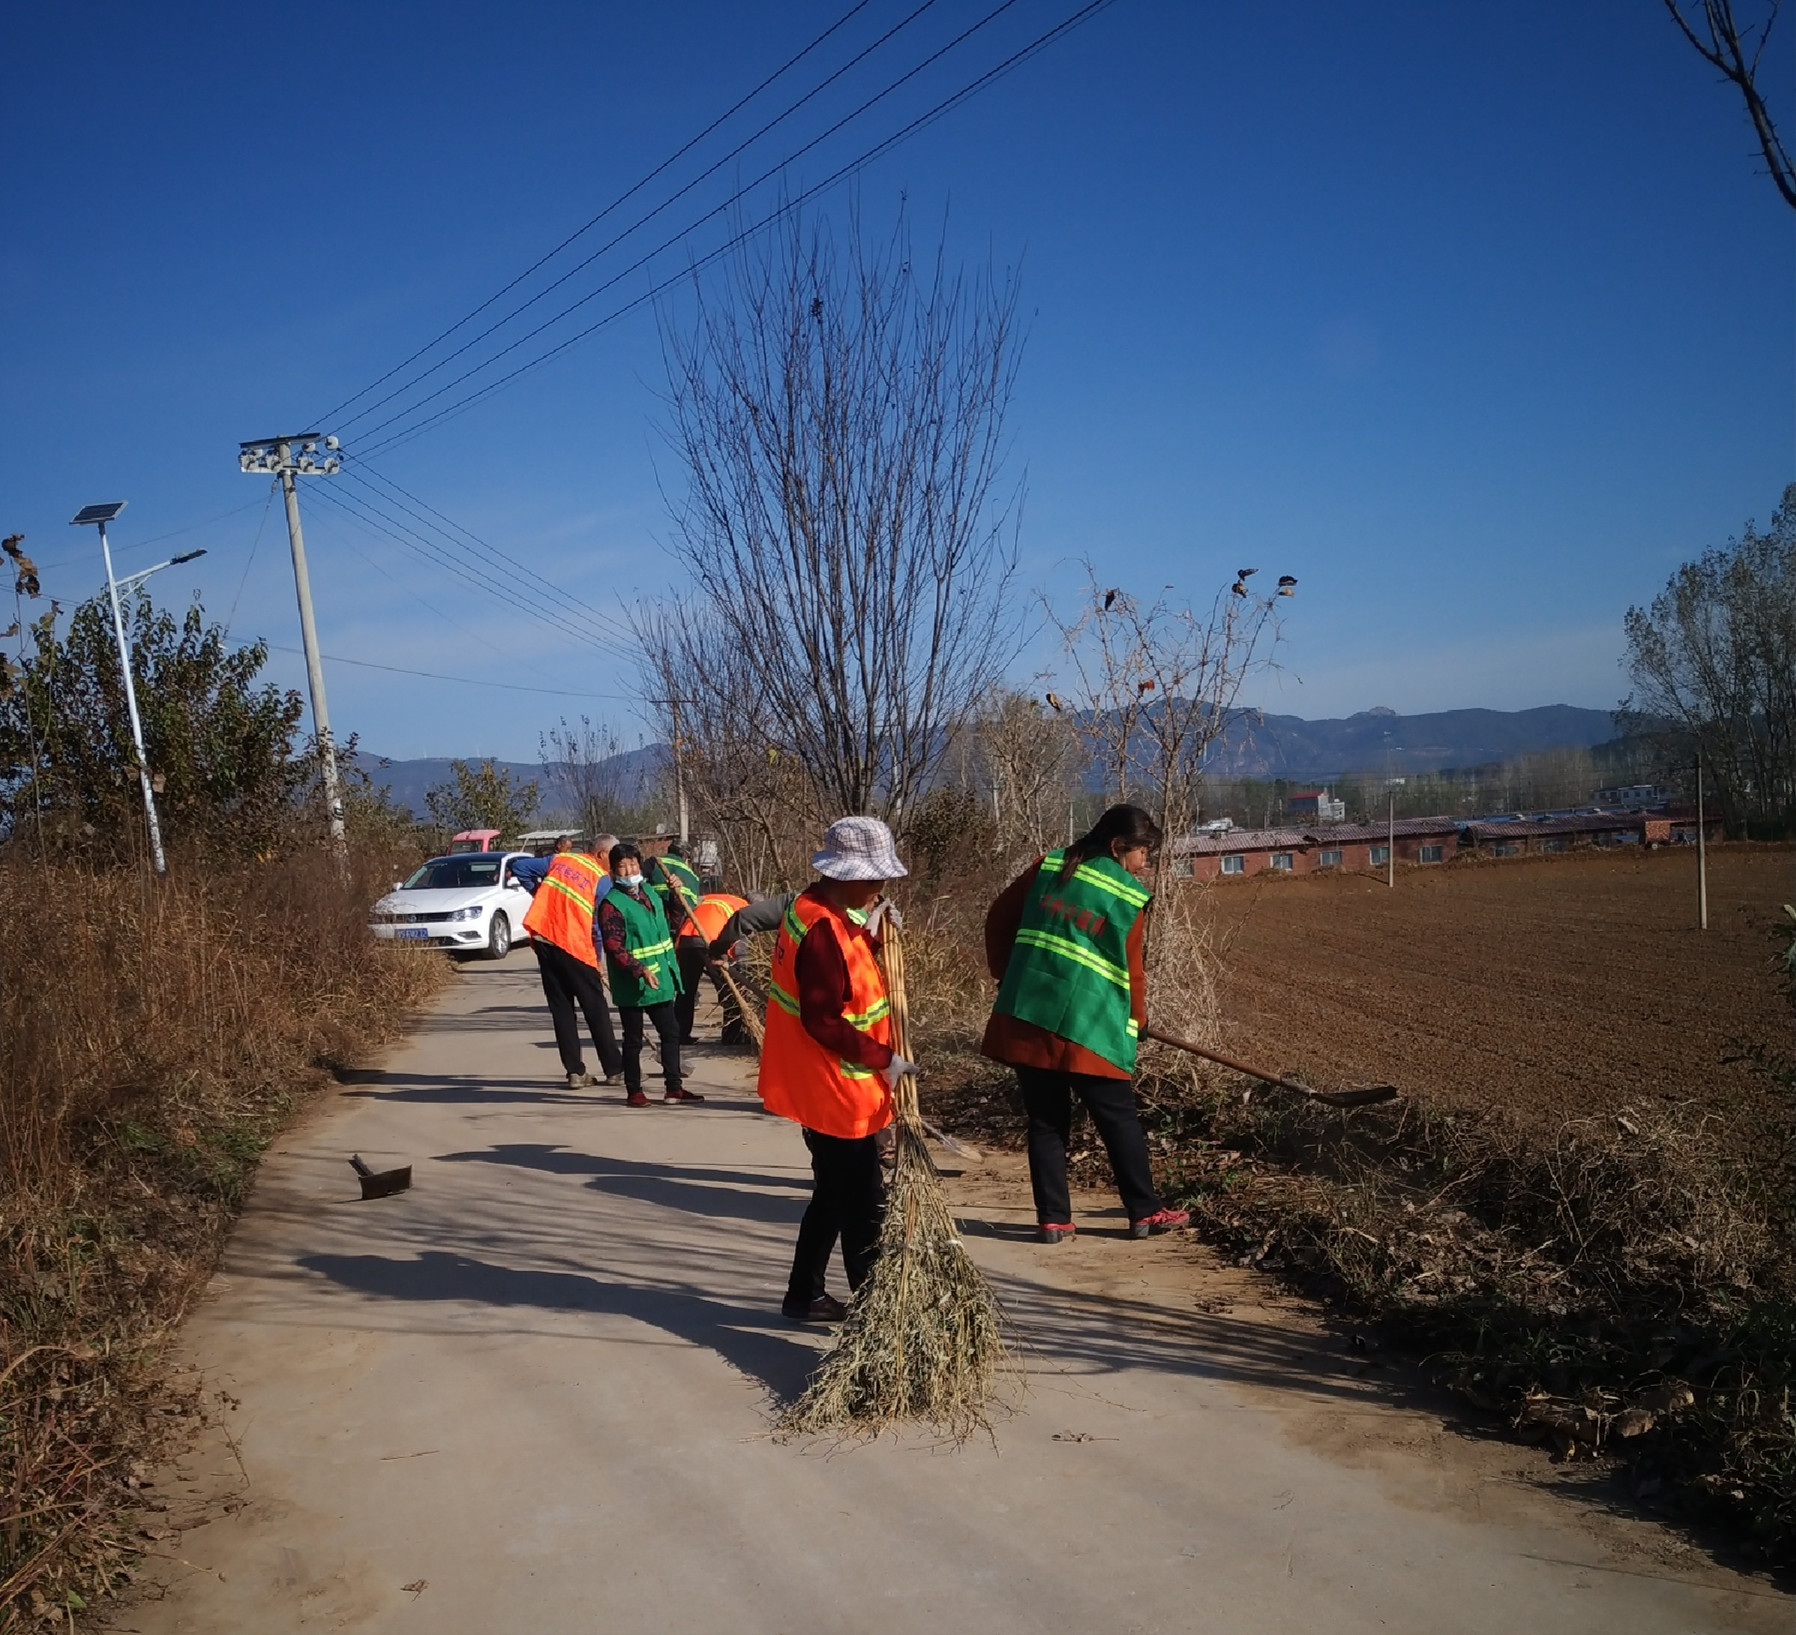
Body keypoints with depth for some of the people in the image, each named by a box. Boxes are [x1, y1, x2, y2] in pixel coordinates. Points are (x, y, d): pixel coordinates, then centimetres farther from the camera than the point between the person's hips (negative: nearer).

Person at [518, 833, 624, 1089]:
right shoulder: (602, 879, -2)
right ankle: (613, 1068, 13)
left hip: (543, 939, 4)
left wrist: (537, 891, 21)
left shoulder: (559, 859, 11)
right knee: (596, 1010, 7)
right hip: (575, 945, -4)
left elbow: (519, 866, 11)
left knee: (561, 1008, 10)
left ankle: (575, 1071, 10)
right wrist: (597, 957, 9)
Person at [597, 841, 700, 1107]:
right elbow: (613, 946, -21)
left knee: (671, 1032, 12)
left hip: (660, 979, 7)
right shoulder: (611, 903, -14)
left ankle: (673, 1087, 21)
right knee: (634, 1040, 4)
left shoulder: (649, 892, 10)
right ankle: (634, 1091, 16)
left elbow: (665, 923, 31)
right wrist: (639, 971, -30)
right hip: (631, 984, -7)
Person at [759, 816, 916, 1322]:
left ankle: (805, 1295, 29)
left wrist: (870, 937, 2)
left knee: (836, 1195, 19)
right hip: (833, 1090, -10)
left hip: (824, 1086, 10)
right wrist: (884, 1059, -18)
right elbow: (824, 1021, -25)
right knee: (863, 1203, 1)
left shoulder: (822, 910, 7)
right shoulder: (824, 929, -25)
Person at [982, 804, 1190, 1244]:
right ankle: (1145, 1211, 19)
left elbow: (998, 919, 12)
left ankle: (1053, 1218, 14)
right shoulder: (1130, 895, -4)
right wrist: (1135, 1019, 18)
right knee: (1120, 1120, 11)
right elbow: (1130, 969, 1)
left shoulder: (1048, 866, 7)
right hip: (1088, 1026, -4)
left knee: (1045, 1122, 12)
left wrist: (1007, 974, 24)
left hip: (1024, 1018, 4)